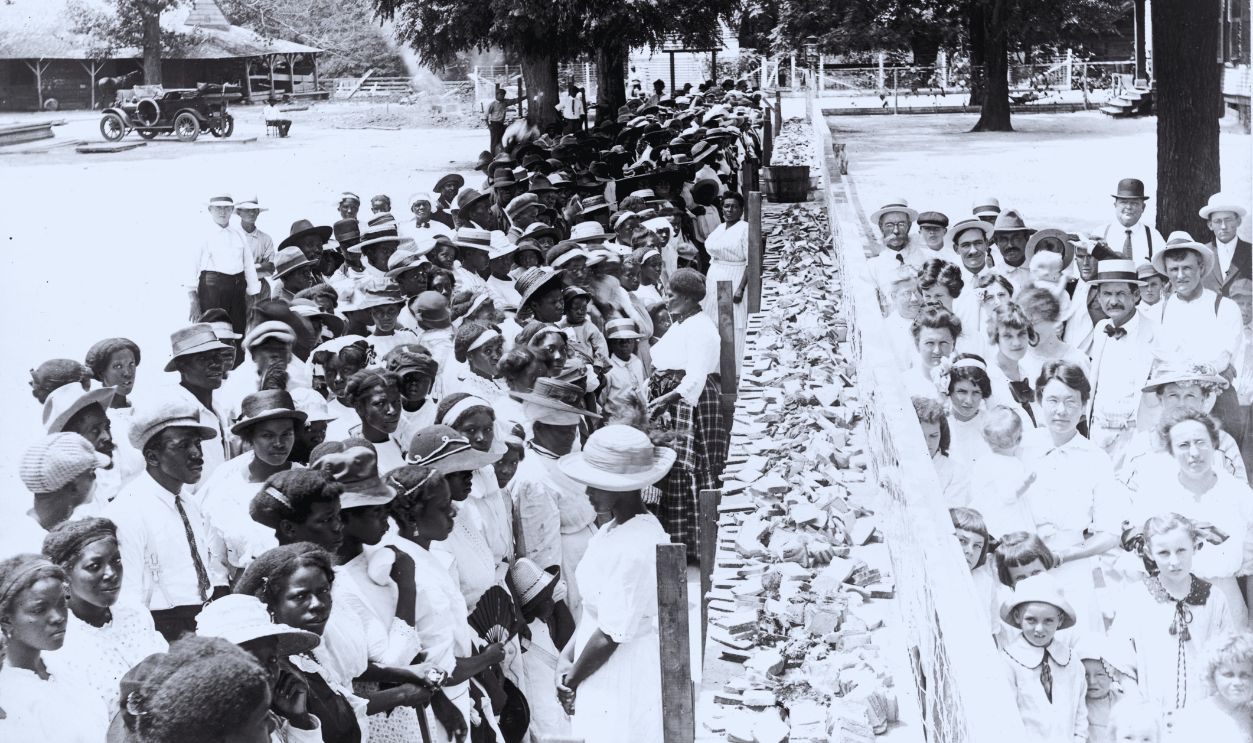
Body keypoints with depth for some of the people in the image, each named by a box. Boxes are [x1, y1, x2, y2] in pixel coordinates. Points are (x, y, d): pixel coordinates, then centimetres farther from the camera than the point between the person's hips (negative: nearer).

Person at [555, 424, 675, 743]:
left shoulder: (634, 549, -26)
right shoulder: (615, 529, 3)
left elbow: (610, 635, -21)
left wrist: (571, 679, -8)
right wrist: (567, 657, 3)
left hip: (626, 689, -9)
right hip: (610, 679, 9)